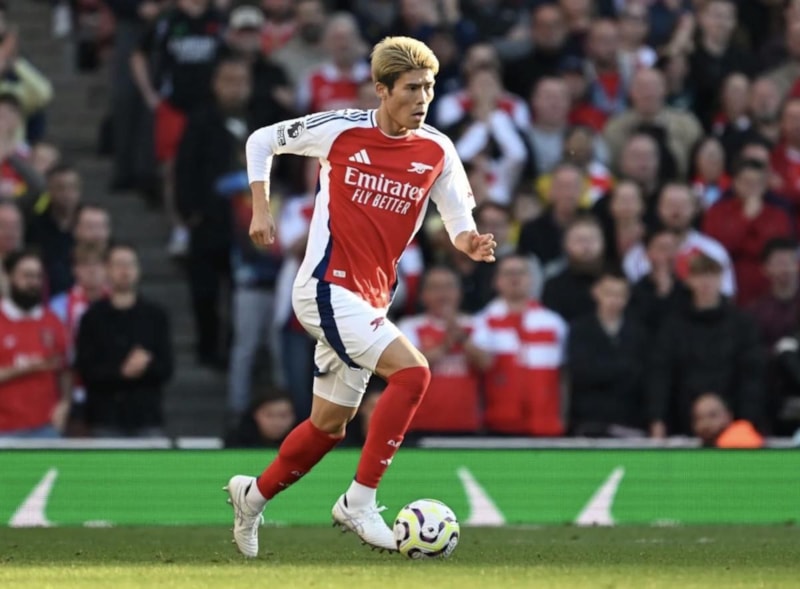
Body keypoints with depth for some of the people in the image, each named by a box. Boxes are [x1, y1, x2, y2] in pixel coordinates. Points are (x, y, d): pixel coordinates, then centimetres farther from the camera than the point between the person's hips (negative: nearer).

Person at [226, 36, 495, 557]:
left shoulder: (438, 152, 1)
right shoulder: (342, 129, -8)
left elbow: (459, 221, 3)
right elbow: (262, 140, 5)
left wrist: (471, 242, -20)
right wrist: (261, 208, -4)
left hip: (371, 298, 6)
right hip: (328, 288, -6)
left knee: (330, 424, 16)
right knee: (412, 372, -24)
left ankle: (253, 495, 39)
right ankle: (360, 502, -18)